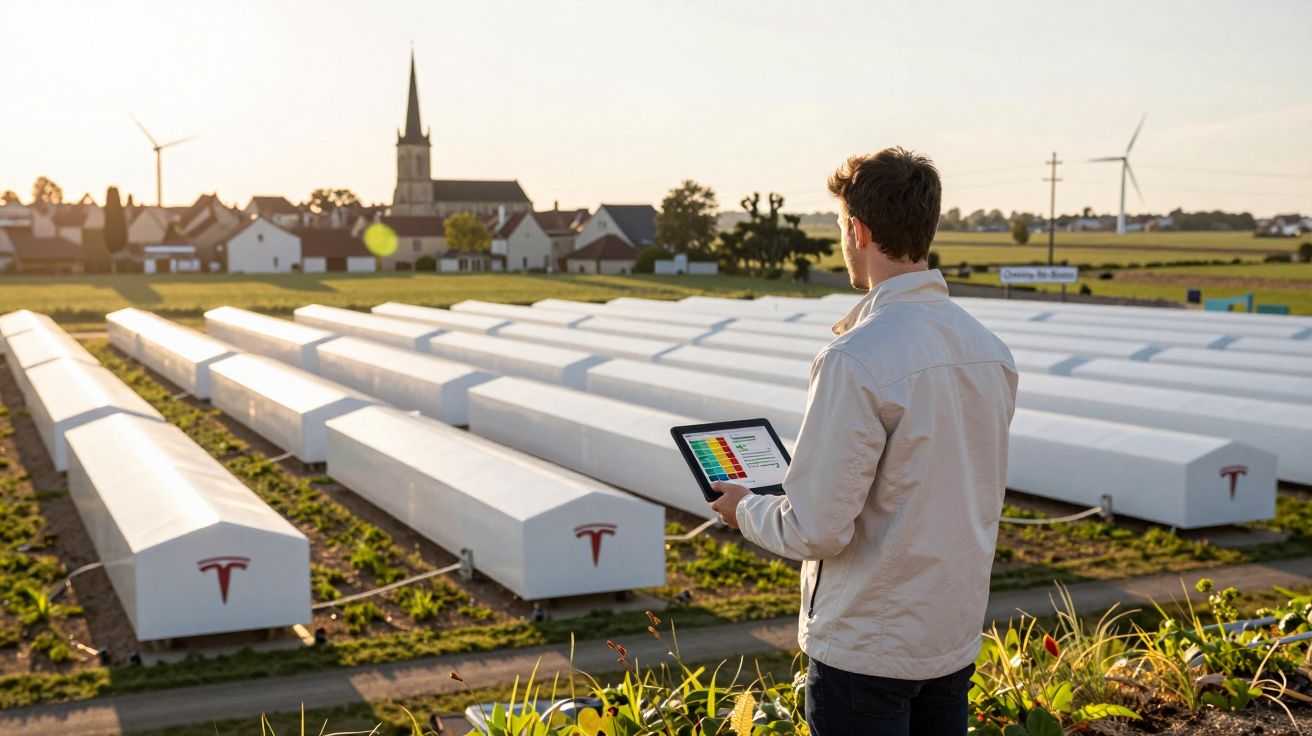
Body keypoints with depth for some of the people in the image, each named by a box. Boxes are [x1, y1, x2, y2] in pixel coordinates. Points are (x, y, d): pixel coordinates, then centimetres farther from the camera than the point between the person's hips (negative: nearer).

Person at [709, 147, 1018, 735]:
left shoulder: (856, 360, -23)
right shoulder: (991, 350, 1)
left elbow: (818, 530, -21)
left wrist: (745, 509, -1)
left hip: (867, 650, -7)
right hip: (957, 639, 7)